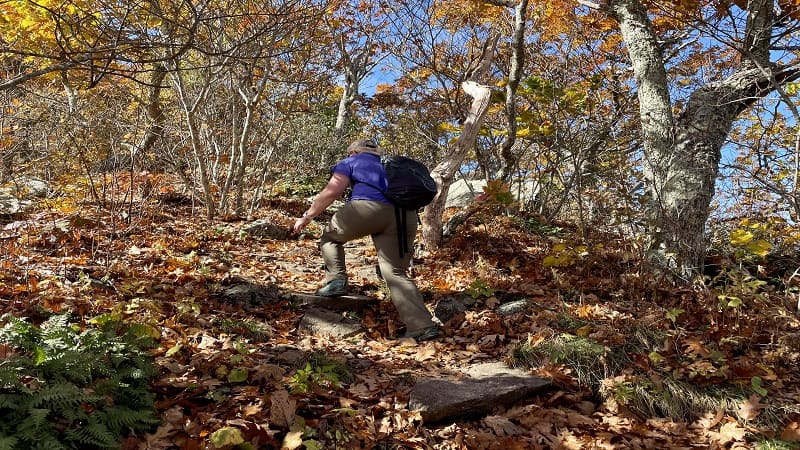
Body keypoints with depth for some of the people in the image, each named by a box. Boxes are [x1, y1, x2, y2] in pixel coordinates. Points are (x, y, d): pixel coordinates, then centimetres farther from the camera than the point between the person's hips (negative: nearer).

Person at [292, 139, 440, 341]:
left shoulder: (351, 162, 22)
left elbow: (332, 191, 8)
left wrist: (307, 216, 15)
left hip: (369, 207, -5)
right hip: (405, 216, 5)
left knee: (330, 236, 24)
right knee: (396, 273, 7)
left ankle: (336, 280, 7)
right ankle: (422, 327, -4)